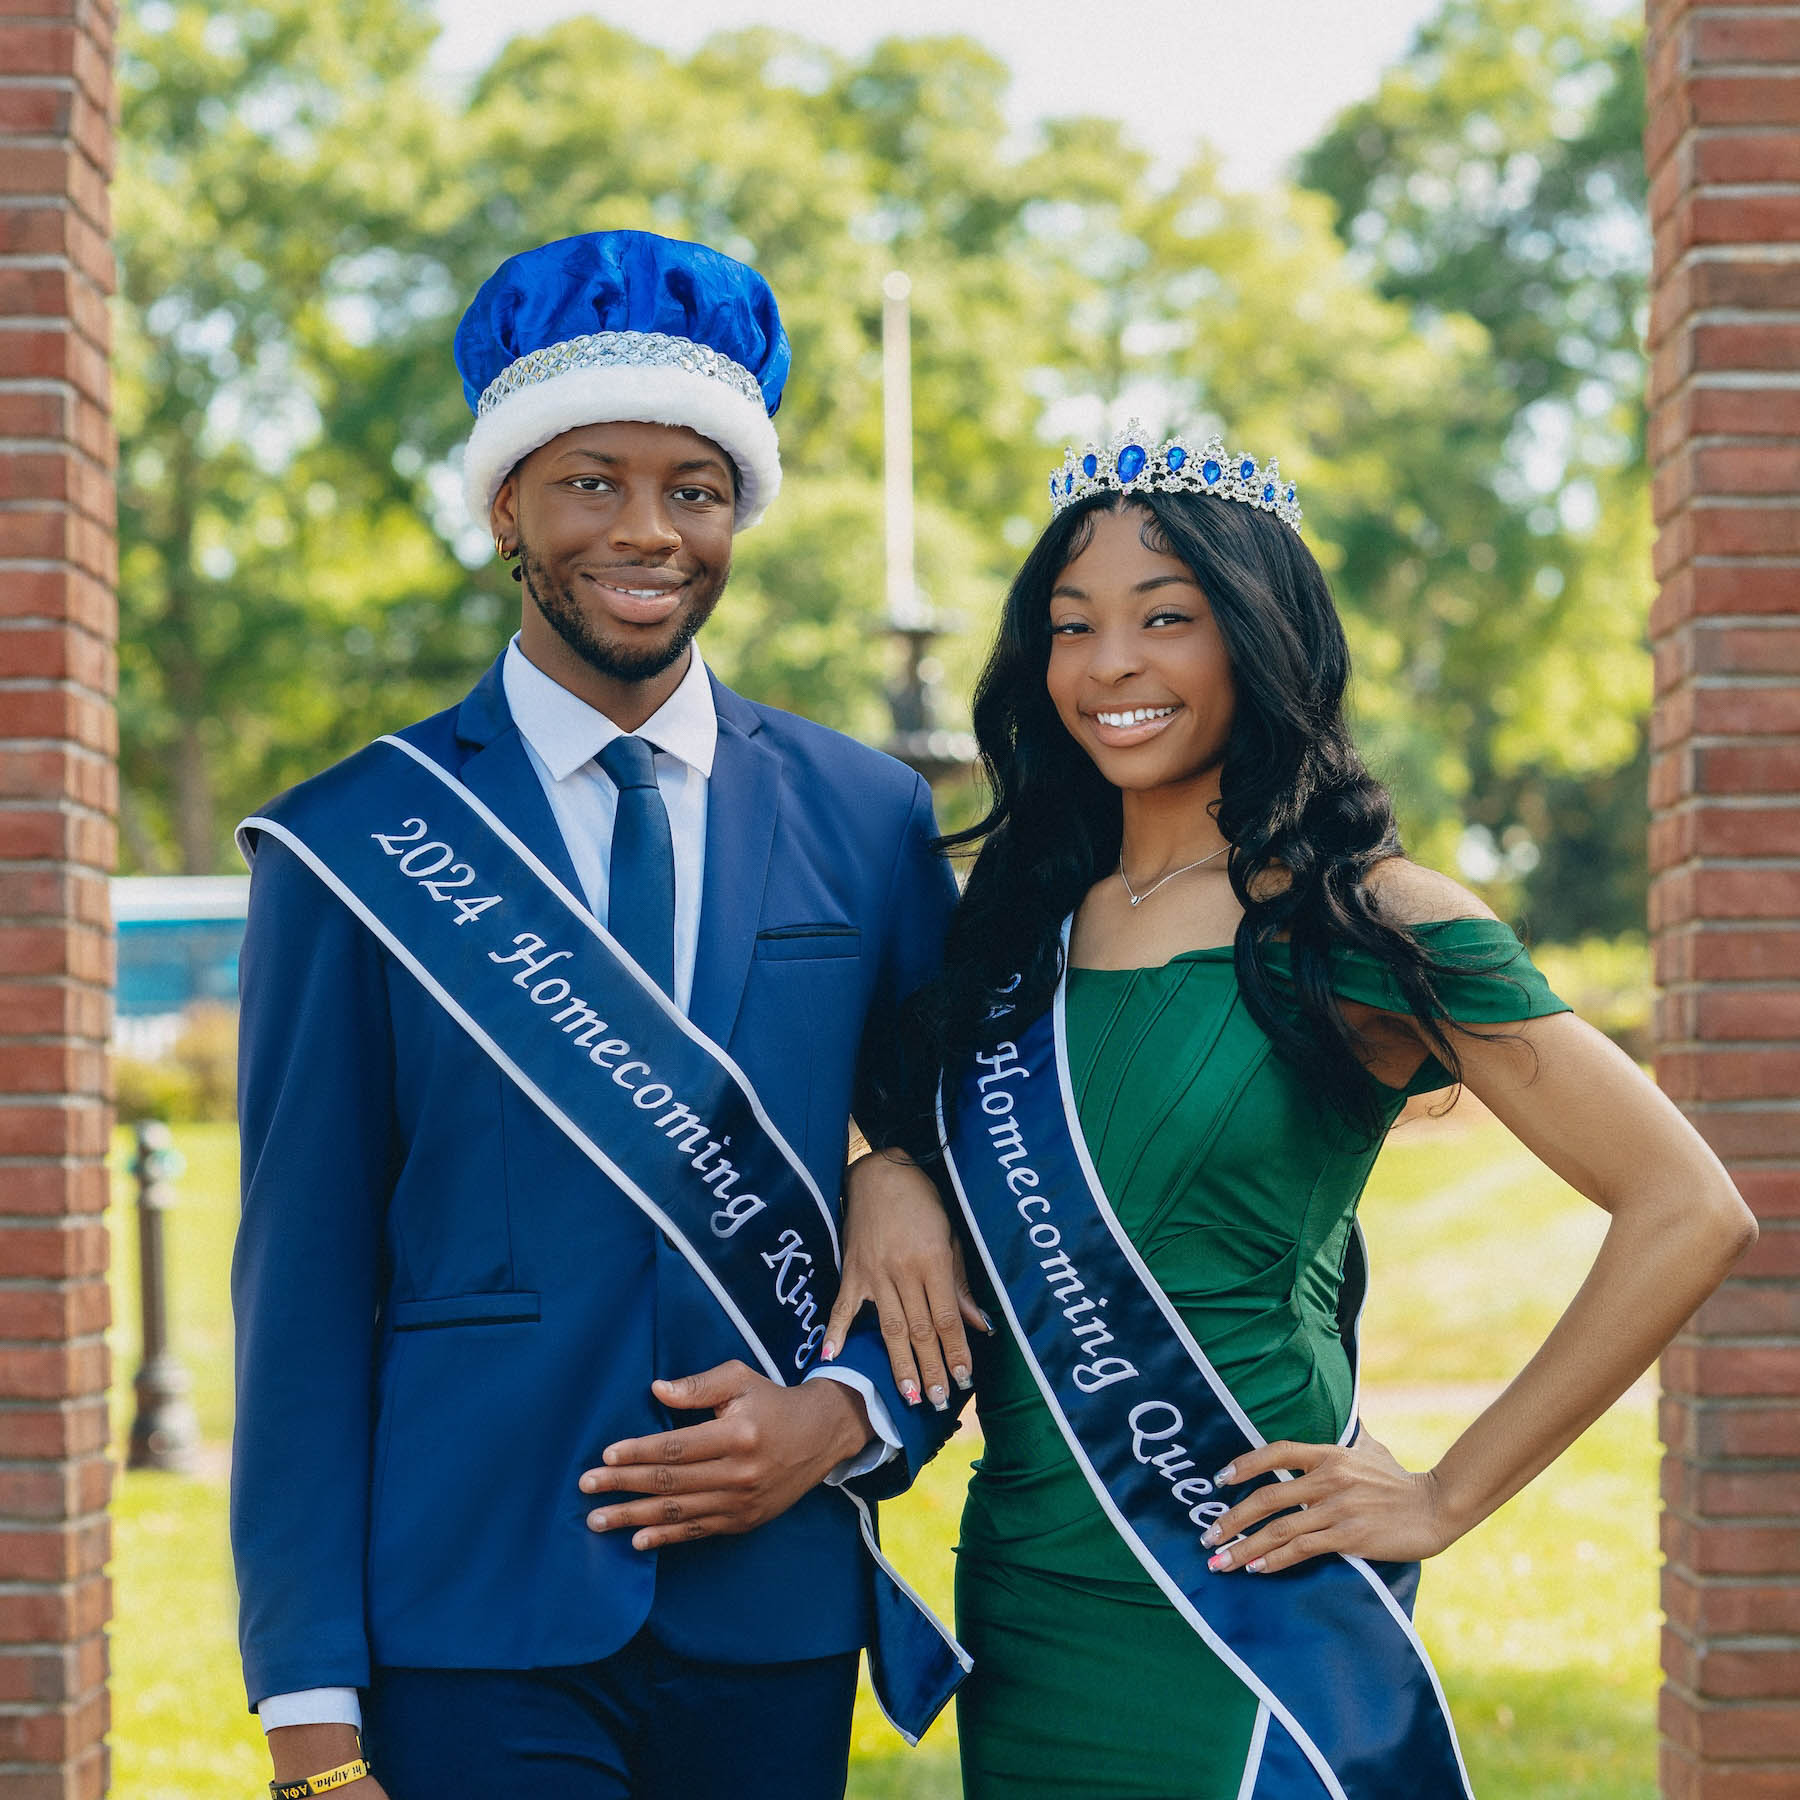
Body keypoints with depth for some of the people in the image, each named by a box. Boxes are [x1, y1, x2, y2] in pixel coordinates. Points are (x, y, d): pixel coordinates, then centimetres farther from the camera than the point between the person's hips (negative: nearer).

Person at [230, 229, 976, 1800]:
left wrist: (848, 1416, -6)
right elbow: (302, 1288, -2)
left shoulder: (871, 821, 6)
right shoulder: (352, 846, -1)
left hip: (774, 1624, 2)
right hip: (465, 1630, -2)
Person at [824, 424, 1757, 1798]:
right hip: (1017, 1614, 5)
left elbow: (1691, 1213, -12)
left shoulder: (1371, 925, -9)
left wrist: (1446, 1499, -10)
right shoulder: (1023, 916, 6)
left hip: (1247, 1628, -5)